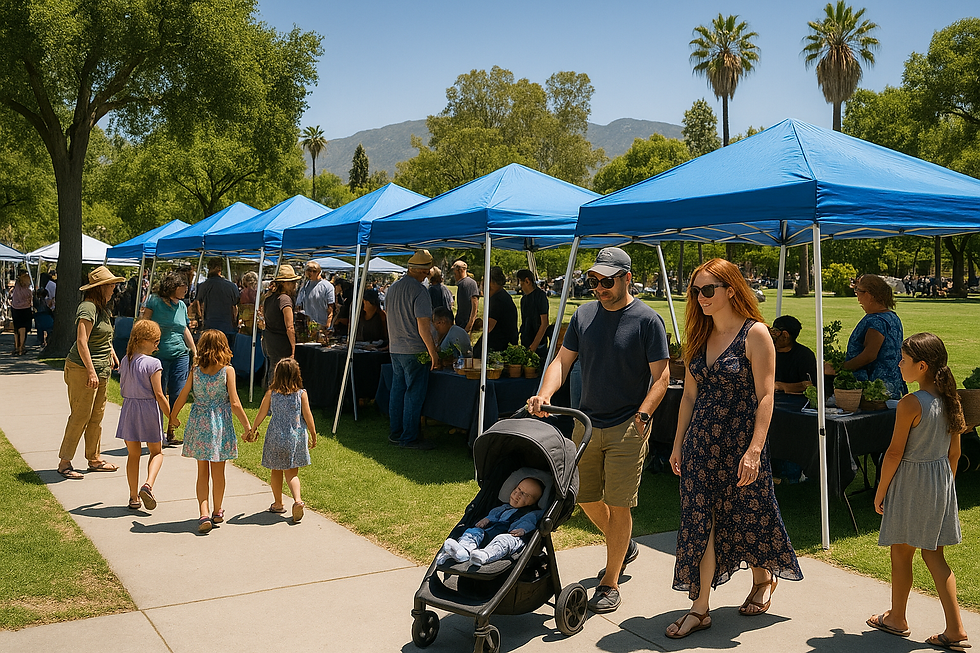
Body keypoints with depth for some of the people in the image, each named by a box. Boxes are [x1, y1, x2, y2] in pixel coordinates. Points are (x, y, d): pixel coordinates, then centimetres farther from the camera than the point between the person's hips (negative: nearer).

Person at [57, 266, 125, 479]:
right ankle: (64, 463, 2)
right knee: (80, 416, -6)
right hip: (83, 369, -10)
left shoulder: (100, 308, 13)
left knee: (97, 416, 13)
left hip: (100, 370, 10)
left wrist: (111, 354, 31)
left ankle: (94, 459, 22)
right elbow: (81, 342, -23)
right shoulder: (87, 309, -17)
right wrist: (91, 372, -26)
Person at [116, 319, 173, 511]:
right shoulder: (153, 364, -15)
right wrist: (171, 417, -6)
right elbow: (158, 394, -15)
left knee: (133, 454, 13)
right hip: (149, 411, -5)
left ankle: (134, 497, 16)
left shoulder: (124, 361, 4)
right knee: (156, 452, 13)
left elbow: (123, 390, 10)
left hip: (129, 409, 5)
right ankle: (148, 485, -11)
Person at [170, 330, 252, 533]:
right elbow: (235, 404, -12)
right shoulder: (227, 370, -9)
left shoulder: (195, 370, -2)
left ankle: (204, 514, -3)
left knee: (202, 472, 9)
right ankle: (217, 512, 28)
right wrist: (247, 425, -3)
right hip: (220, 424, -1)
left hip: (198, 424, 2)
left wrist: (173, 417, 21)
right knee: (218, 472, 14)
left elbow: (181, 398, 4)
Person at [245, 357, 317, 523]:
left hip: (276, 436, 0)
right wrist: (313, 435, 8)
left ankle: (278, 504, 28)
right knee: (292, 473, 7)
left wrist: (252, 430, 16)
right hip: (296, 436, 0)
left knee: (276, 471, 17)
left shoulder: (271, 393, -4)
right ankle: (297, 500, -16)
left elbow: (261, 414, 1)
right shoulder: (301, 394, -6)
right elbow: (307, 416, -4)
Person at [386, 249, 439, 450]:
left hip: (395, 349, 8)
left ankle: (395, 433, 20)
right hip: (414, 350, -8)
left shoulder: (393, 288, 10)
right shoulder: (419, 291, -16)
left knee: (397, 390, 14)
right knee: (414, 394, -2)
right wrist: (433, 352, -14)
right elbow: (423, 326, -20)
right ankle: (409, 438, 1)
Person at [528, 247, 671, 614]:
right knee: (586, 497, 13)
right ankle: (624, 547, 39)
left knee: (618, 505, -3)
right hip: (587, 423, 5)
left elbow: (661, 377, -8)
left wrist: (641, 414, -20)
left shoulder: (647, 320, -8)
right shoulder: (584, 315, 6)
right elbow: (562, 360, 6)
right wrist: (545, 394, -12)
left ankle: (610, 583, 11)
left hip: (627, 427, -5)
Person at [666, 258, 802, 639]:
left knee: (746, 517, 10)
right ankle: (700, 608, 10)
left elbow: (765, 397, -13)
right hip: (700, 442, 5)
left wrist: (754, 450, -20)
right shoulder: (699, 336, 8)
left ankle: (763, 579, 39)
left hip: (740, 442, -5)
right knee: (700, 521, 3)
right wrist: (678, 444, 11)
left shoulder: (755, 334, -10)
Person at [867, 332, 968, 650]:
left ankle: (897, 618, 26)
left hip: (910, 481, -7)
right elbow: (954, 451, 9)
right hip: (941, 479, 7)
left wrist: (880, 491, -6)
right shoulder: (950, 401, 1)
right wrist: (947, 485, 20)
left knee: (901, 552, 10)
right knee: (933, 554, 13)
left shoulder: (910, 404, -20)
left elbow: (895, 452, -17)